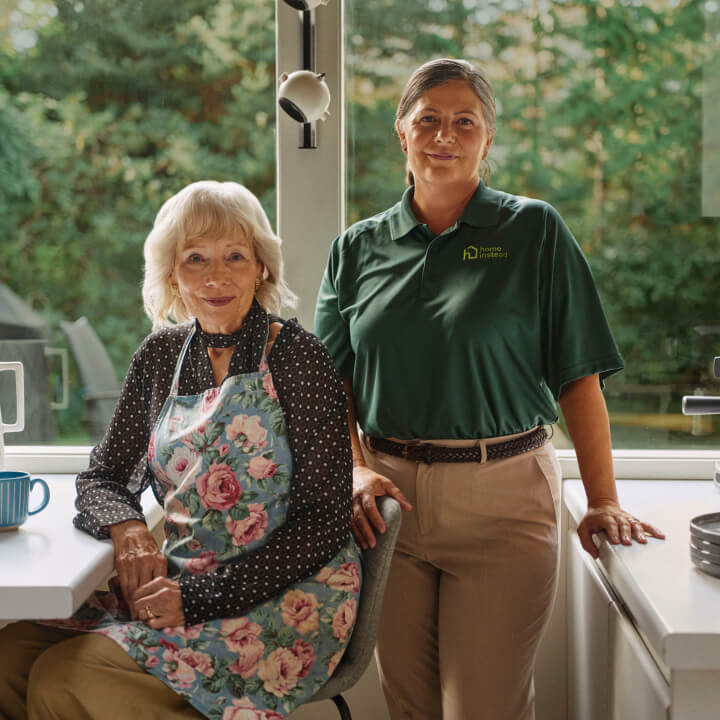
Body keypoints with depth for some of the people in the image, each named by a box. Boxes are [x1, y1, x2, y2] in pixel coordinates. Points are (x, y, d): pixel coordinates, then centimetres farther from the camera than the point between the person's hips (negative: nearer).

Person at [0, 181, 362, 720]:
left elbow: (323, 522, -13)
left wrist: (199, 595, -19)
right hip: (179, 585, 6)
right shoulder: (161, 356, 7)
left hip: (284, 597, -5)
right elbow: (102, 477, 11)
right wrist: (127, 529, -13)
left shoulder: (297, 357, -10)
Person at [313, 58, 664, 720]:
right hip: (389, 495, 3)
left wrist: (603, 502, -7)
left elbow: (579, 374, -2)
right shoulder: (358, 248, 9)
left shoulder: (534, 232, 1)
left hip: (502, 497, -3)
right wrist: (357, 469, -6)